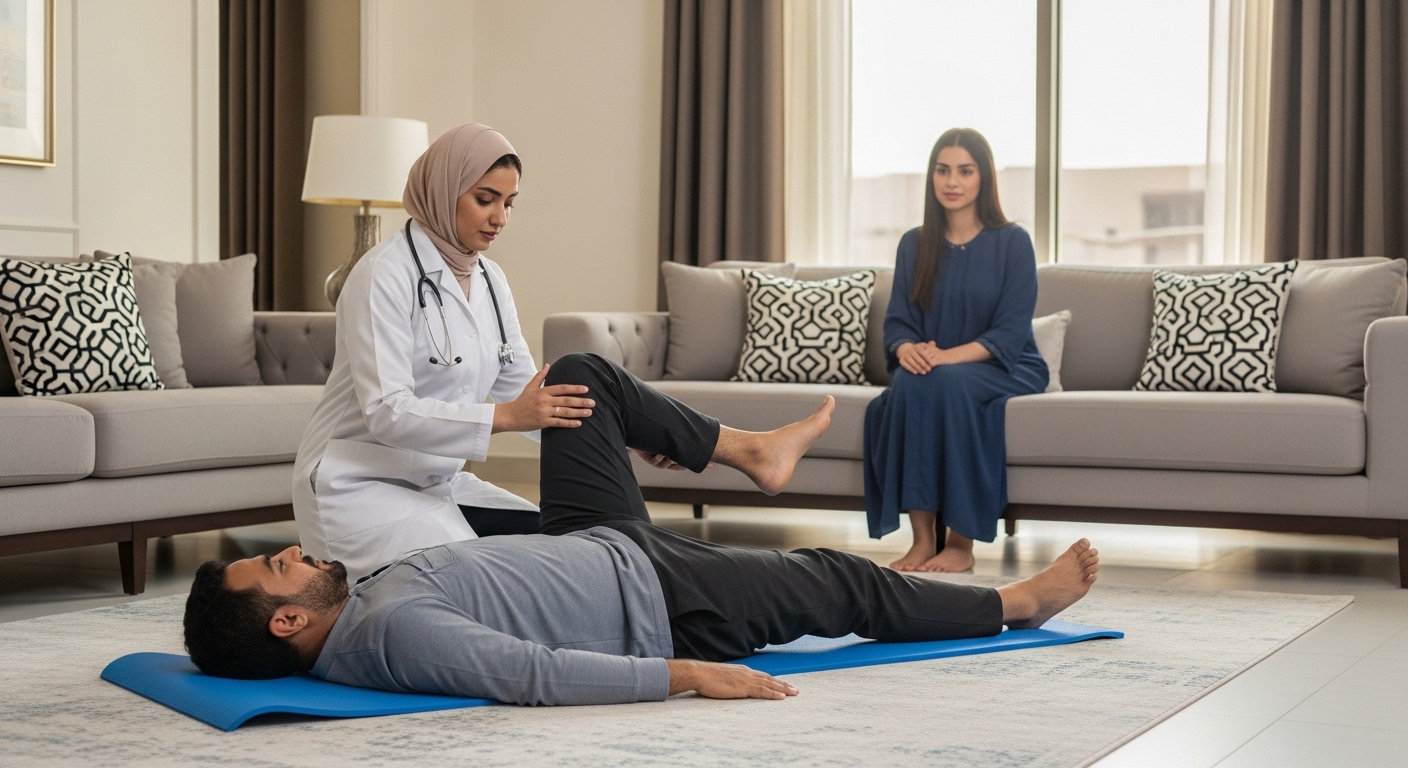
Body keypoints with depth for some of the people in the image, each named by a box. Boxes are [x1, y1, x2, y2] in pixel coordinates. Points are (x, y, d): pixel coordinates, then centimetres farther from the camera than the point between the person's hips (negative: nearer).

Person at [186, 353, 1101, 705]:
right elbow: (538, 675, -40)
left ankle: (752, 447, 31)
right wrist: (690, 674, -37)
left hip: (592, 547, 9)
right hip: (655, 595, -9)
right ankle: (1012, 603, 33)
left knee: (581, 375, 15)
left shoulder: (359, 606, -6)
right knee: (843, 581, 9)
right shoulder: (395, 631, -35)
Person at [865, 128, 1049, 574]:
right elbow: (898, 319, 3)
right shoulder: (914, 245, 8)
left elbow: (1011, 332, -11)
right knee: (910, 383, -33)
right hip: (933, 370, 3)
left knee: (947, 383, -36)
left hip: (1005, 370, -3)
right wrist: (907, 349, -22)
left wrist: (950, 356, -27)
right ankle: (923, 538, -31)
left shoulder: (1012, 242, -3)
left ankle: (962, 542, -27)